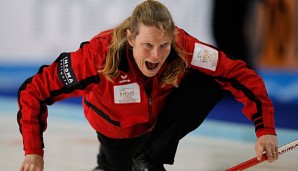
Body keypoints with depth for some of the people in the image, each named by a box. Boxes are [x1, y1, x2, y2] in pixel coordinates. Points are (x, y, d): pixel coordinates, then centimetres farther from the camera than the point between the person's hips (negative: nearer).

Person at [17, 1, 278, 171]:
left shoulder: (183, 48, -34)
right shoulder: (100, 55, -40)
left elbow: (241, 75, -26)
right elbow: (34, 91, -35)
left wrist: (265, 129, -36)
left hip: (161, 114, 1)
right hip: (118, 128, -1)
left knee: (210, 85, -24)